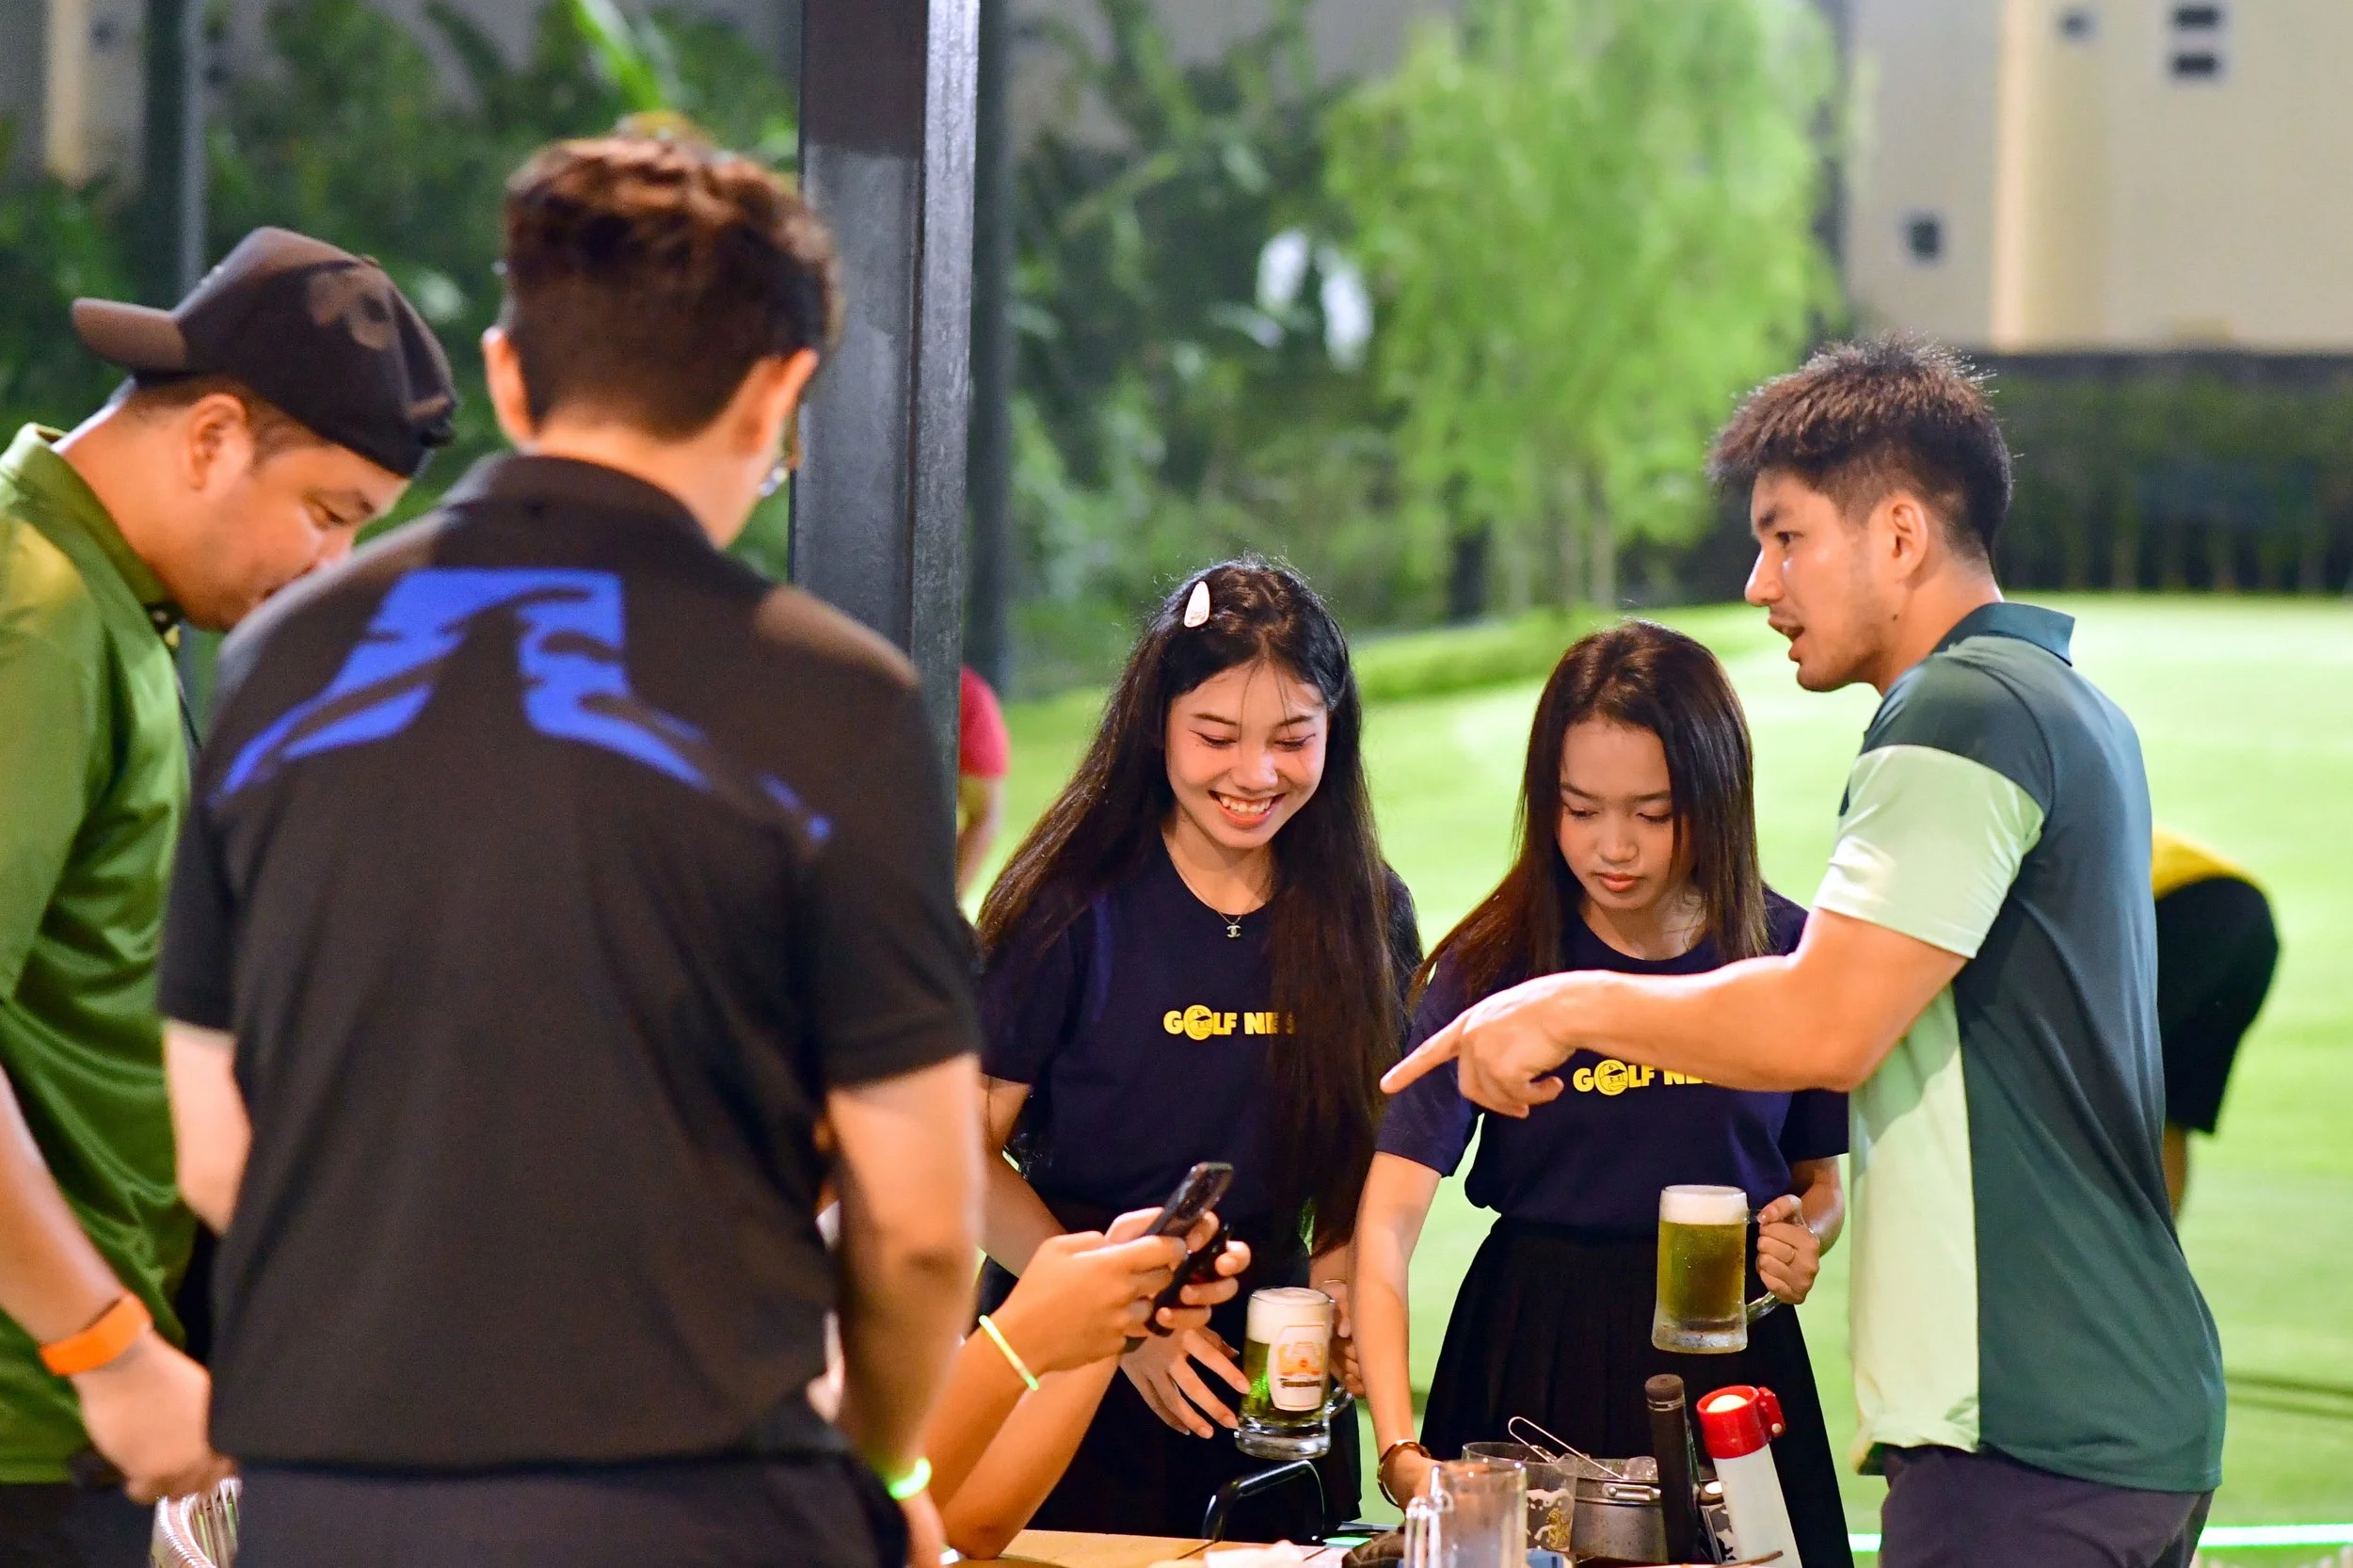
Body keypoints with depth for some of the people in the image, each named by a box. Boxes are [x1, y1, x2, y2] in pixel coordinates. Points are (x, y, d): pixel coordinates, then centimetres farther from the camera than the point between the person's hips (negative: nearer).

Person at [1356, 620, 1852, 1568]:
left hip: (1725, 1353, 1)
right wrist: (1397, 1447, -29)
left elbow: (1822, 1174, 11)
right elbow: (1388, 1217, -17)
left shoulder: (1787, 954, -3)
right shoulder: (1493, 963, -9)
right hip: (1535, 1357, -1)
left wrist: (1805, 1238, -14)